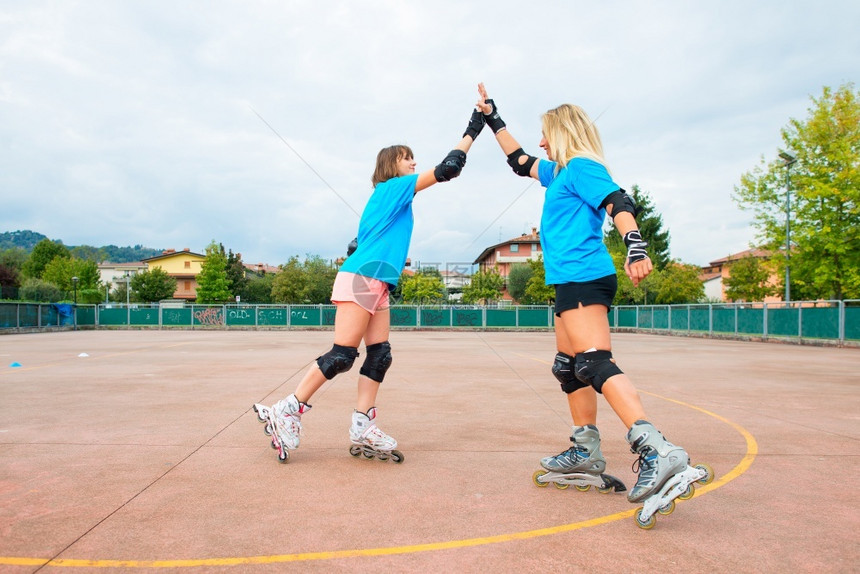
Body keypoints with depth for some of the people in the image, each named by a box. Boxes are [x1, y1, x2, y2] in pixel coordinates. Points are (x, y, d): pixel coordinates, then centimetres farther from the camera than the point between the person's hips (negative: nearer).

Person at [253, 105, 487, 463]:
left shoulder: (385, 196, 24)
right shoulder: (394, 186, -1)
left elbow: (361, 244, 23)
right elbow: (446, 170, -7)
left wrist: (393, 263, 23)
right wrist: (472, 131, 0)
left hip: (376, 285, 10)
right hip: (360, 279, -10)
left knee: (379, 355, 3)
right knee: (342, 355, -10)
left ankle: (363, 429, 4)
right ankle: (286, 412, -1)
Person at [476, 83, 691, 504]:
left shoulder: (581, 166, -4)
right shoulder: (559, 173, 24)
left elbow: (618, 203, -19)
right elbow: (519, 161, 38)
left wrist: (635, 246, -36)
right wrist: (491, 117, 42)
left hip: (583, 277, -10)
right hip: (573, 281, 10)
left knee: (595, 363, -22)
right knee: (568, 368, 14)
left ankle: (656, 450, -29)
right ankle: (586, 452, 22)